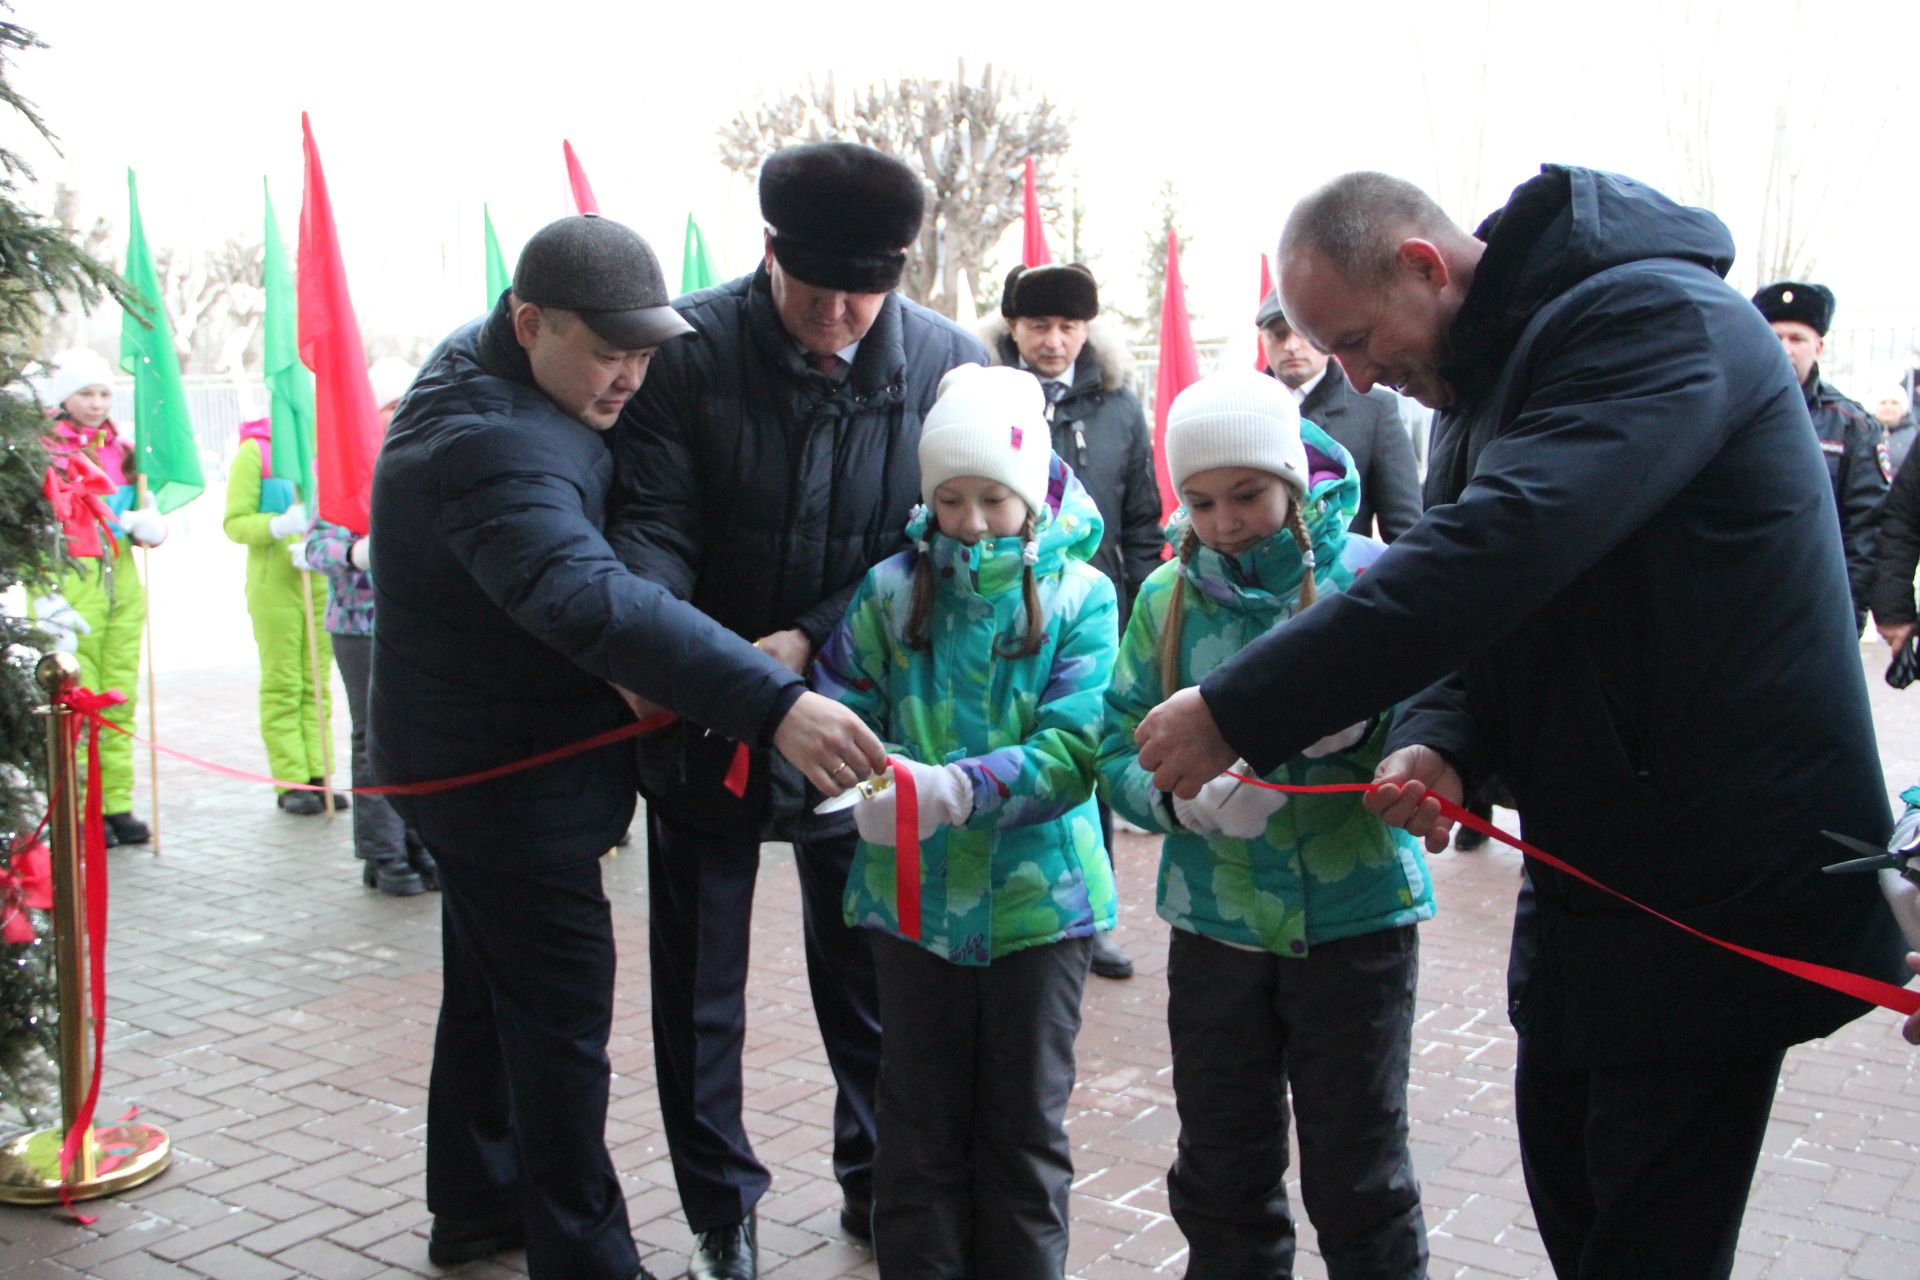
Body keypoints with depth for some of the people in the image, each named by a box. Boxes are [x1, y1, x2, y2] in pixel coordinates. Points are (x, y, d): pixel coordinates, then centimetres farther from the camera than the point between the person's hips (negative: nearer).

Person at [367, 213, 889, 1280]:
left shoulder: (478, 361, 3)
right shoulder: (496, 449, -30)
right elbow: (593, 601, -46)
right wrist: (773, 704, -55)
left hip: (487, 762, 11)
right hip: (510, 780, -11)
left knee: (493, 985, 22)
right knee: (561, 1014, -5)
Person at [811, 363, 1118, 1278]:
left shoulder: (1078, 594, -6)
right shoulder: (892, 591, 1)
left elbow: (1077, 745, -17)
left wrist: (960, 788, -31)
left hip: (1039, 893, -1)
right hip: (913, 894, 2)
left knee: (1026, 1124, 13)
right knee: (921, 1120, 12)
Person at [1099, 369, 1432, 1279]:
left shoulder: (1367, 576, -7)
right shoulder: (1165, 599, 1)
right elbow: (1120, 751, -2)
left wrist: (1360, 727, -30)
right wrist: (1186, 799, -22)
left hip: (1357, 913, -2)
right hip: (1215, 920, 3)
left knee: (1358, 1178, 10)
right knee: (1221, 1177, 17)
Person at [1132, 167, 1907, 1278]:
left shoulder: (1656, 318, -19)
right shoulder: (1485, 374, 11)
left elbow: (1500, 554, -33)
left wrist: (1235, 714, -32)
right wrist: (1440, 746, -14)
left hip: (1722, 883, -9)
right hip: (1590, 873, 9)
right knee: (1566, 1180, 17)